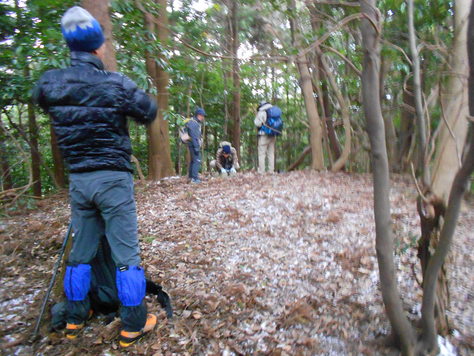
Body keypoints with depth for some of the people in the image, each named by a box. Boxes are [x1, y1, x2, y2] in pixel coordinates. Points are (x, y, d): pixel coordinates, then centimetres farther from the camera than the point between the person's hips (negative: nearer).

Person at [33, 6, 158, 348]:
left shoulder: (50, 83, -1)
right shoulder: (117, 84, -13)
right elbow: (150, 113, -2)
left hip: (78, 180, 5)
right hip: (113, 179, -4)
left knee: (81, 251, 19)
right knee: (126, 254, 5)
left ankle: (75, 318, 33)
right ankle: (133, 325, 16)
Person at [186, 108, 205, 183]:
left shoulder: (197, 123, 17)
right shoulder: (193, 123, -15)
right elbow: (194, 137, -21)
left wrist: (198, 146, 20)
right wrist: (196, 148, -24)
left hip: (195, 145, 11)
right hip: (194, 145, -11)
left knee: (193, 160, 17)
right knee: (197, 160, -13)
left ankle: (191, 176, 27)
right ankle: (194, 178, -14)